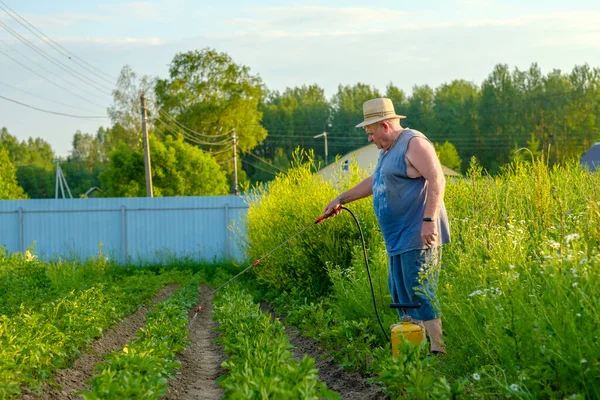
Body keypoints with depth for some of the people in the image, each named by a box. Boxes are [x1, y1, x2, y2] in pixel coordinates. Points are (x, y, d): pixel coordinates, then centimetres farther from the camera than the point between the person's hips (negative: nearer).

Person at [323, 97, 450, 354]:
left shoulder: (414, 144, -12)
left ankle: (440, 350, -8)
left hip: (419, 237, -10)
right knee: (400, 294, 10)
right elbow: (374, 181, 32)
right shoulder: (387, 150, 19)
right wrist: (341, 199, 33)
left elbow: (437, 179, -21)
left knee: (421, 295, -11)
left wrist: (429, 220, -28)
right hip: (399, 239, 10)